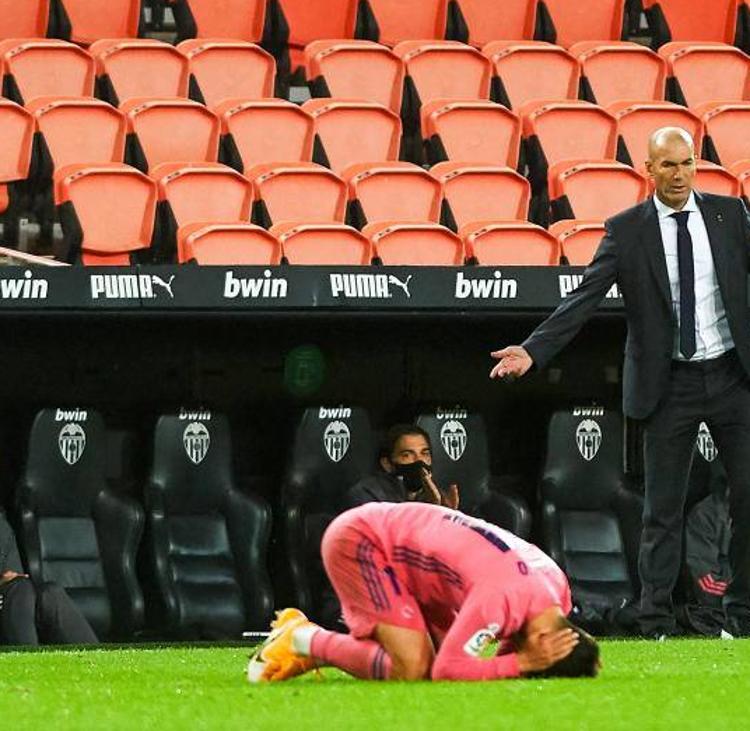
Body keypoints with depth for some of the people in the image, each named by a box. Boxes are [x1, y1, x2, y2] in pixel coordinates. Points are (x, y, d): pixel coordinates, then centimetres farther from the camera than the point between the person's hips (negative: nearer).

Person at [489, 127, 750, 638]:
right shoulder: (627, 230, -2)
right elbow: (583, 299, -6)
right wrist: (533, 351, -17)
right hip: (670, 384, -2)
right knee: (663, 508, 2)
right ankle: (657, 624, 5)